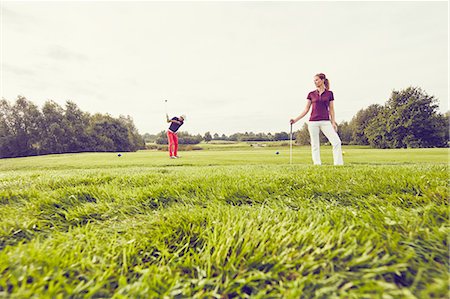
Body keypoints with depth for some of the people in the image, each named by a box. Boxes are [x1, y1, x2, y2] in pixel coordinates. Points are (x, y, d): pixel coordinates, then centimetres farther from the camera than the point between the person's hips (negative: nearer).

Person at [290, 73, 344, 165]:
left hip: (325, 121, 0)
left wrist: (333, 122, -1)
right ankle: (317, 164, 10)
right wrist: (295, 119, 0)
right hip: (313, 122, 0)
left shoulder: (329, 93, 8)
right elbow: (306, 110, 8)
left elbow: (331, 109, 8)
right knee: (315, 145, 1)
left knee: (337, 142, -11)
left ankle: (339, 164, -3)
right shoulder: (311, 94, 8)